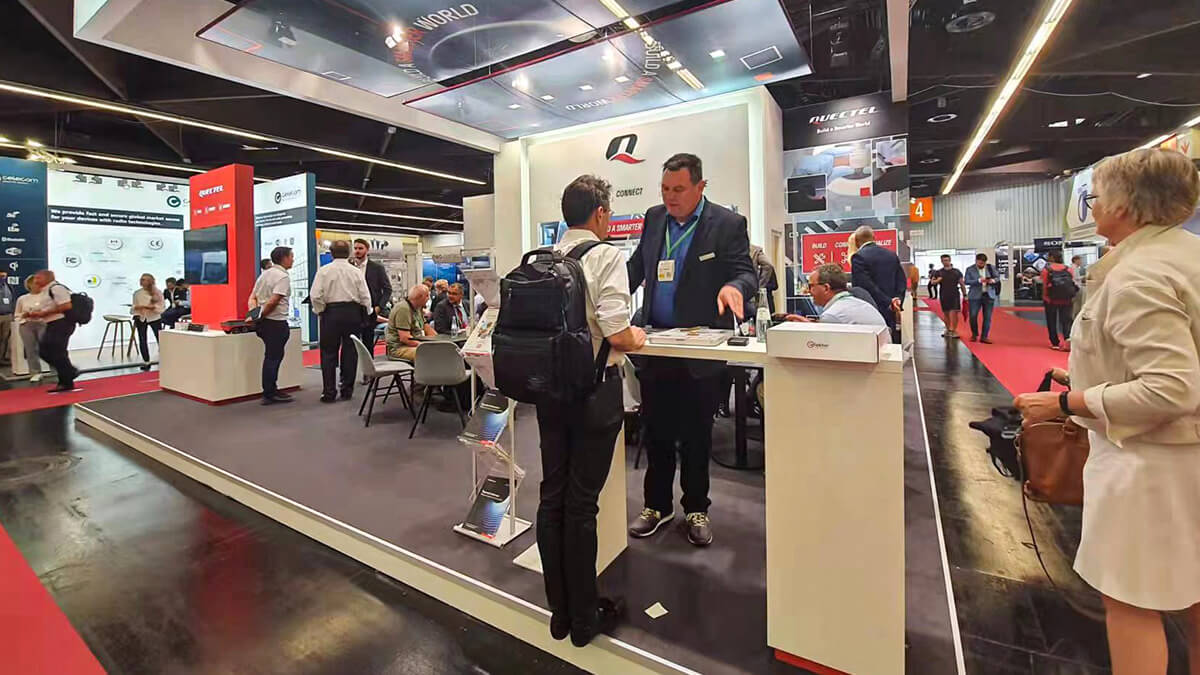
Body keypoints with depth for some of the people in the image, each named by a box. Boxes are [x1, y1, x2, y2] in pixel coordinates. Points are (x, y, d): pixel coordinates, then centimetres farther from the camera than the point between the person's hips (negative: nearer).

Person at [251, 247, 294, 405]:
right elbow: (273, 301, -20)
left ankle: (271, 391, 23)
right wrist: (260, 316, -9)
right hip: (277, 322, -9)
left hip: (265, 322, 9)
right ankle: (270, 394, 4)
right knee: (273, 358, -2)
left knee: (272, 357, 16)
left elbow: (253, 297, 15)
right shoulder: (283, 276, -13)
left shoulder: (265, 274, 15)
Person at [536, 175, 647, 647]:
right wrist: (636, 339, 1)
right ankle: (584, 618, 25)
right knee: (582, 503, 5)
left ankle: (560, 611, 32)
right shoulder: (606, 256, -11)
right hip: (593, 388, -6)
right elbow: (615, 331, -20)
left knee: (552, 497, 14)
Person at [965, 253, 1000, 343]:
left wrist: (993, 280, -11)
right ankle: (974, 334, 18)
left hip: (989, 295, 2)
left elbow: (998, 277, 11)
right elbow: (967, 281, -8)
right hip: (975, 296, -2)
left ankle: (984, 337, 8)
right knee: (973, 316, -3)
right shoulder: (970, 269, -2)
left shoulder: (991, 268, 6)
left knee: (987, 317, 2)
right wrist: (979, 280, -21)